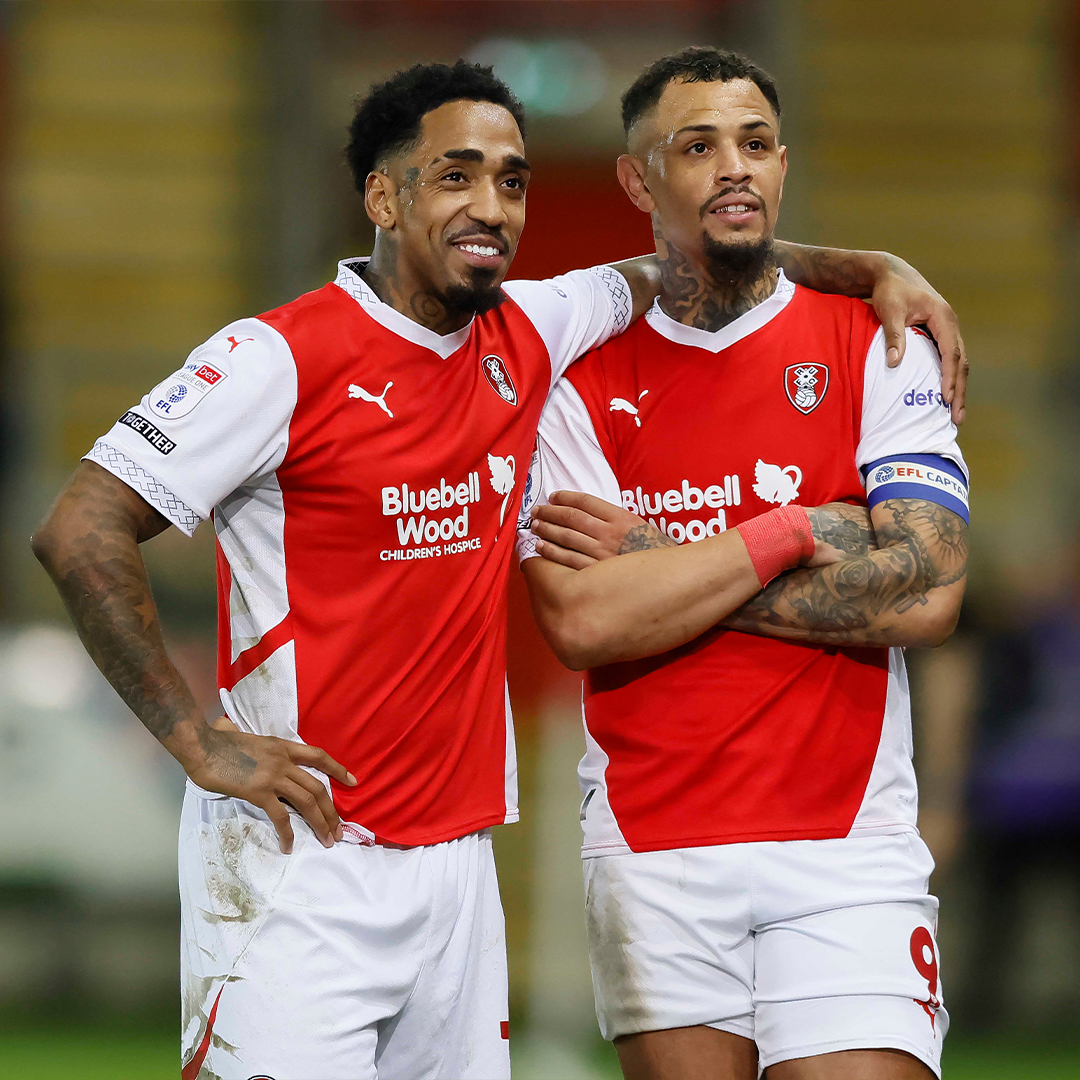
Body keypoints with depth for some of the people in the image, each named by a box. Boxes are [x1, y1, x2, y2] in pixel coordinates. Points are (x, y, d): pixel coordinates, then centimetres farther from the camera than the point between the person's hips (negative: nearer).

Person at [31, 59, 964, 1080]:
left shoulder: (526, 338, 8)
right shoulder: (283, 357, -10)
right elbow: (78, 532, -12)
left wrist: (874, 268, 13)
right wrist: (198, 739, -14)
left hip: (455, 865, 6)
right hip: (301, 856, -6)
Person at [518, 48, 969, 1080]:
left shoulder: (876, 348, 5)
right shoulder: (586, 383, 6)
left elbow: (927, 595, -8)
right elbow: (580, 620, -7)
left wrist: (655, 563, -7)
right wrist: (798, 532, -10)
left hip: (846, 847, -1)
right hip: (653, 854, 1)